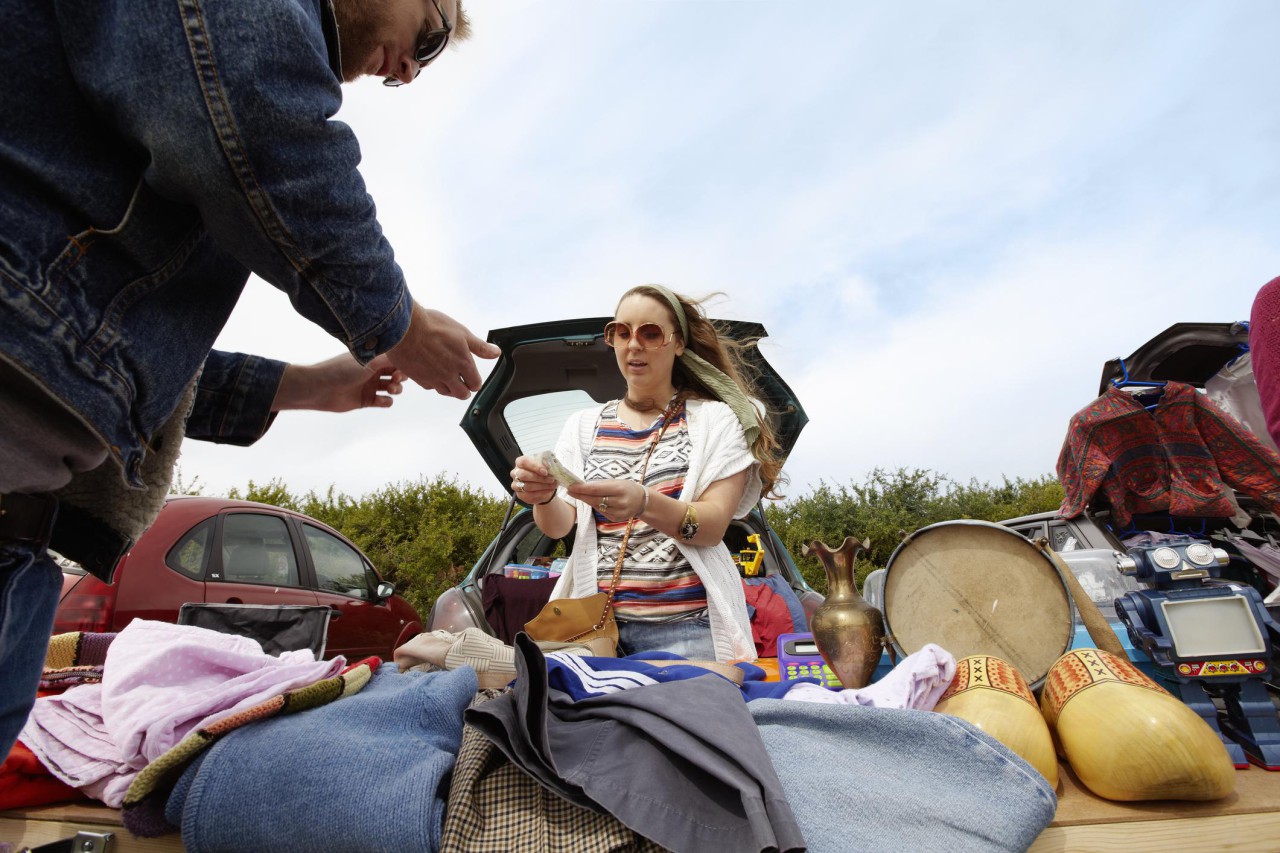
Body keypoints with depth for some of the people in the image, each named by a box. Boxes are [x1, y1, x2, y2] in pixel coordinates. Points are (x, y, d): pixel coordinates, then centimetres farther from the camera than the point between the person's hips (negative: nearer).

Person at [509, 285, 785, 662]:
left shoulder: (715, 419, 2)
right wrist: (543, 497, -22)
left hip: (684, 627, -2)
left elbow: (714, 525, -10)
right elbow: (558, 525, 2)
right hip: (593, 619, 3)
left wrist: (643, 503, -31)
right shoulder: (584, 425, 11)